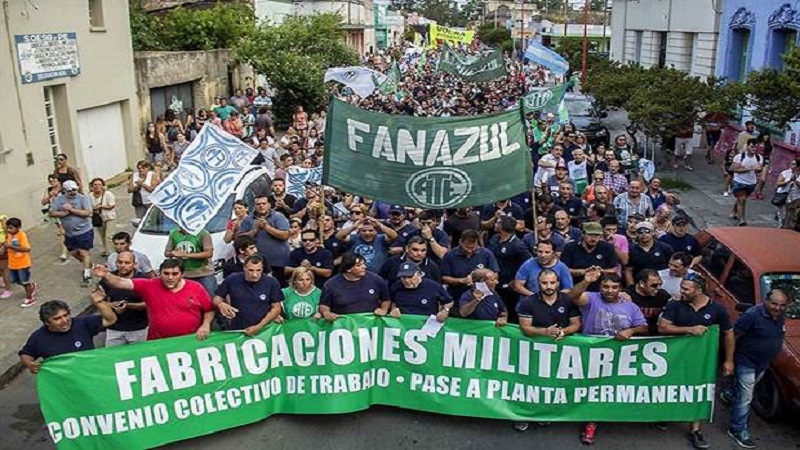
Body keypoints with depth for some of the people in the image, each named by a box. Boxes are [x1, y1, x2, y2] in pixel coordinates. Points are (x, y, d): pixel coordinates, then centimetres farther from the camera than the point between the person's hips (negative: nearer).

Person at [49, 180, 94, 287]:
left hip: (84, 231, -5)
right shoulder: (58, 200, 0)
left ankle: (86, 275, 4)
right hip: (69, 233, 5)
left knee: (84, 252, -5)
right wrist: (65, 213, -18)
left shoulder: (83, 198, -12)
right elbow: (52, 213, -4)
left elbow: (87, 213, -22)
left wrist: (72, 209, -23)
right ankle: (88, 265, 40)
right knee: (74, 253, 16)